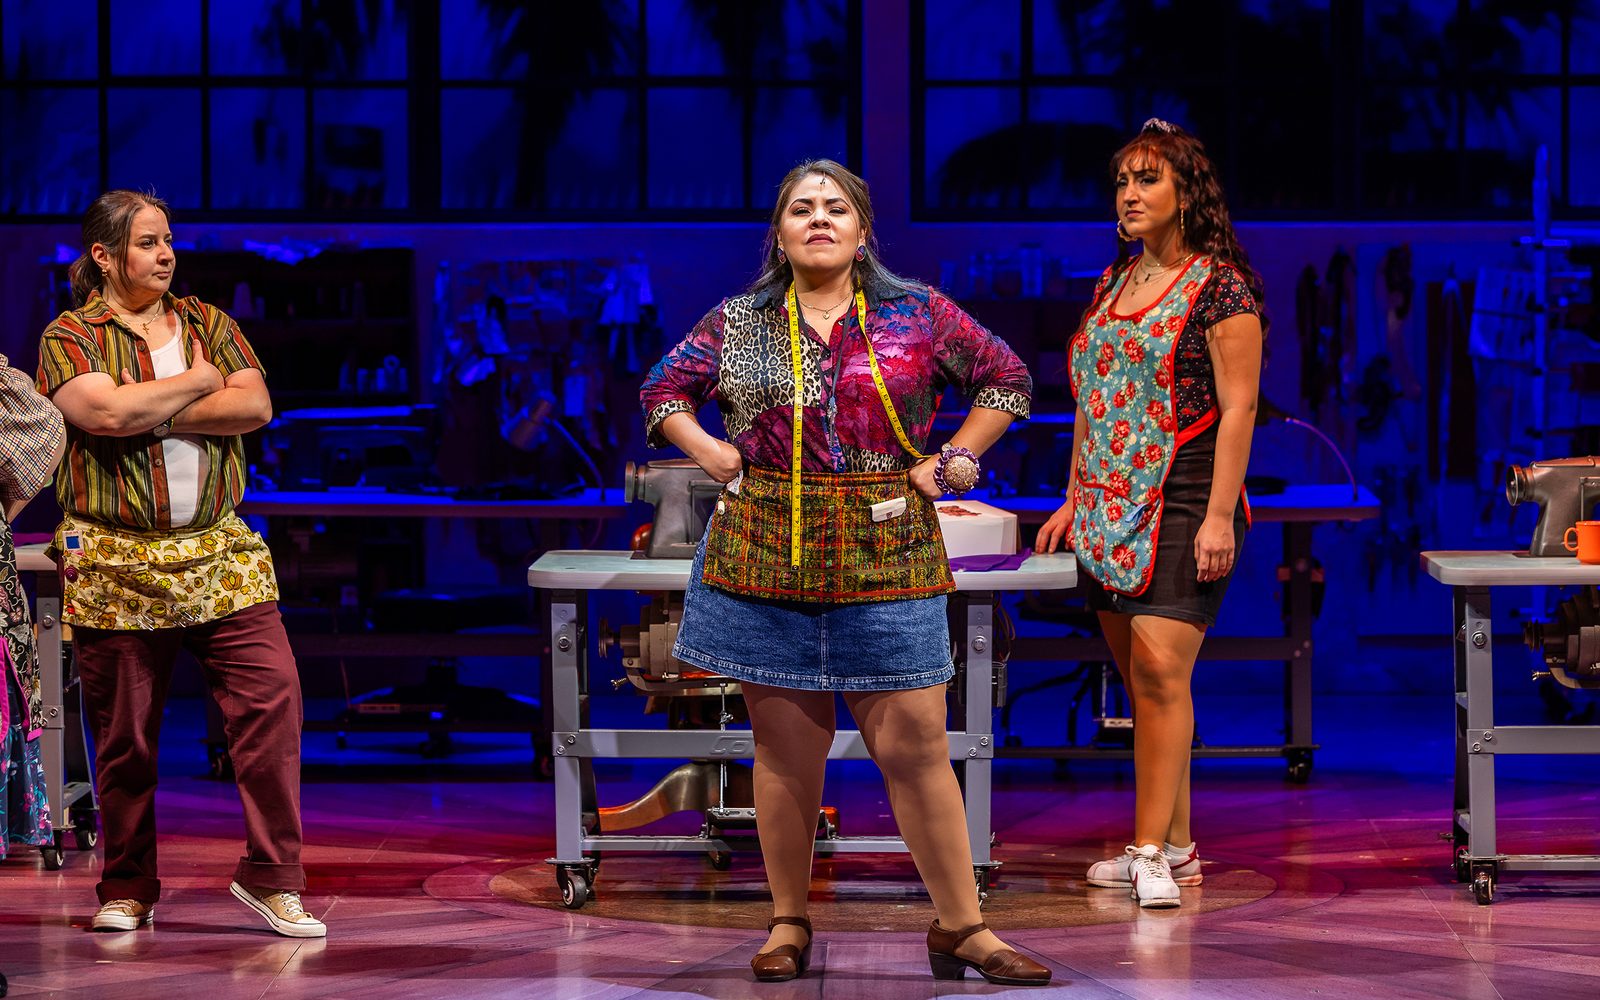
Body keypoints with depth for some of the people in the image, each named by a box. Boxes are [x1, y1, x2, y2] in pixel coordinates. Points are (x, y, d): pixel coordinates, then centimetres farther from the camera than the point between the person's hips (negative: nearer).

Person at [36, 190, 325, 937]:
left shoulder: (207, 324, 13)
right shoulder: (71, 336, 0)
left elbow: (256, 406, -3)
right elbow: (106, 411, -19)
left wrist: (151, 412, -10)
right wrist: (199, 382, -6)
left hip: (219, 554, 3)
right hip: (115, 563, -3)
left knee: (271, 695, -10)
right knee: (124, 734, 4)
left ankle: (270, 875, -3)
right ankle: (127, 890, 19)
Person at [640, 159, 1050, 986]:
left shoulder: (917, 316, 5)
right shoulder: (736, 325, 8)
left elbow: (1006, 379, 12)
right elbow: (662, 392, 18)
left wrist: (951, 459, 3)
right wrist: (711, 453, 3)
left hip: (888, 558, -1)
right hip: (765, 557, 1)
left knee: (916, 746, -3)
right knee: (785, 748, 6)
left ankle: (960, 927, 4)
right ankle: (788, 925, 16)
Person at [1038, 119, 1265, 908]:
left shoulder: (1219, 287, -7)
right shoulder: (1114, 283, 15)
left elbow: (1238, 407, -11)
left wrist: (1220, 516, -17)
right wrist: (1073, 499, 17)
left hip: (1184, 505, -7)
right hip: (1112, 509, 7)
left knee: (1159, 667, -16)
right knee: (1139, 679, 8)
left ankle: (1151, 851, -16)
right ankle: (1175, 845, 14)